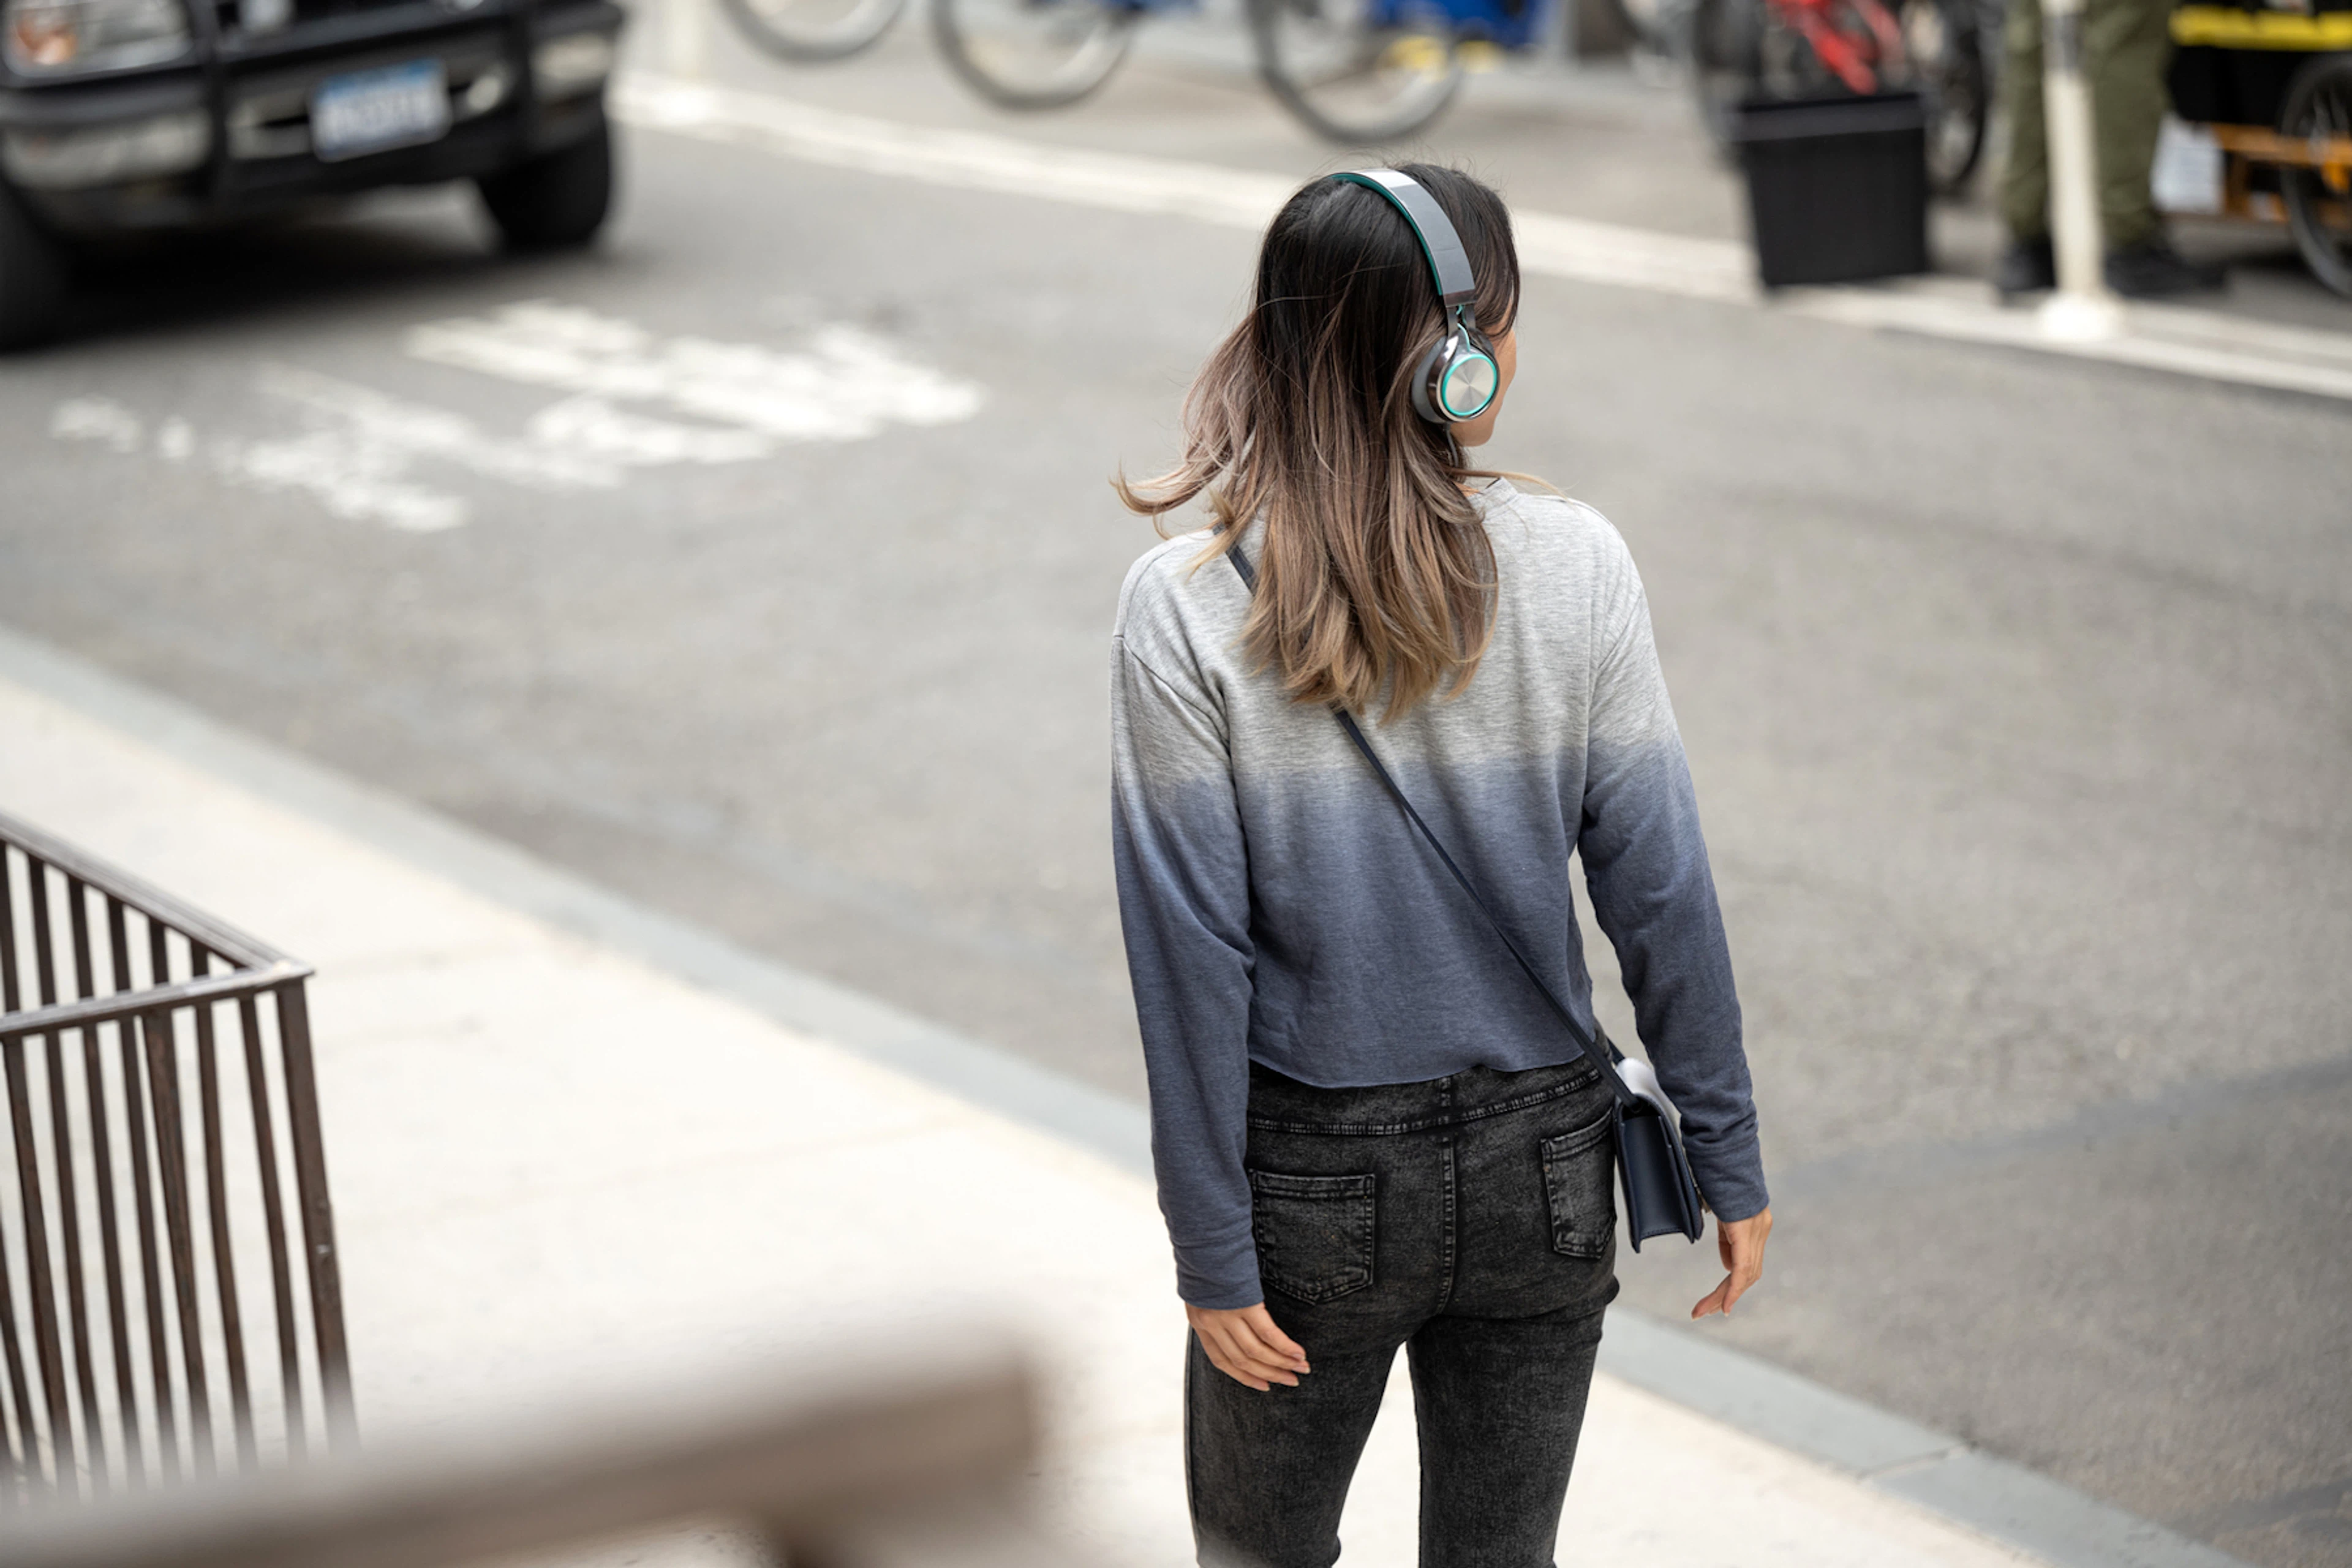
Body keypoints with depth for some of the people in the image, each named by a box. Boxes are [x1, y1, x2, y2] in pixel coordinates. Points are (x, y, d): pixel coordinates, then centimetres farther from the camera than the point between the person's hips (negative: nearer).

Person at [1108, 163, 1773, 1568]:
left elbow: (1193, 951, -12)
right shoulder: (1575, 570, -10)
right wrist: (1728, 1161, 3)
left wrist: (1213, 1250, -6)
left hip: (1313, 1182, -1)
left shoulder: (1187, 612, -13)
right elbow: (1660, 889, -7)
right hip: (1541, 1167, 1)